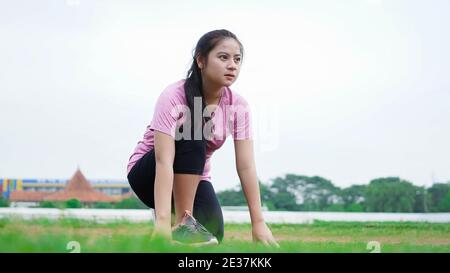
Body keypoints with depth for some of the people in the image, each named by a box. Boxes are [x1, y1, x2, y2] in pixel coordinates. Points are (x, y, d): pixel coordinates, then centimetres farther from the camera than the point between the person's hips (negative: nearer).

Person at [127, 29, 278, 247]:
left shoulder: (238, 106, -13)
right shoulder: (173, 97, -27)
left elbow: (246, 166, -17)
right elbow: (164, 161, -37)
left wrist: (259, 222, -25)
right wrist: (163, 220, -47)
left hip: (193, 180, 5)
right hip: (147, 174, -4)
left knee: (212, 232, -23)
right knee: (191, 136, -32)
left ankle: (187, 221, 13)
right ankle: (183, 223, -29)